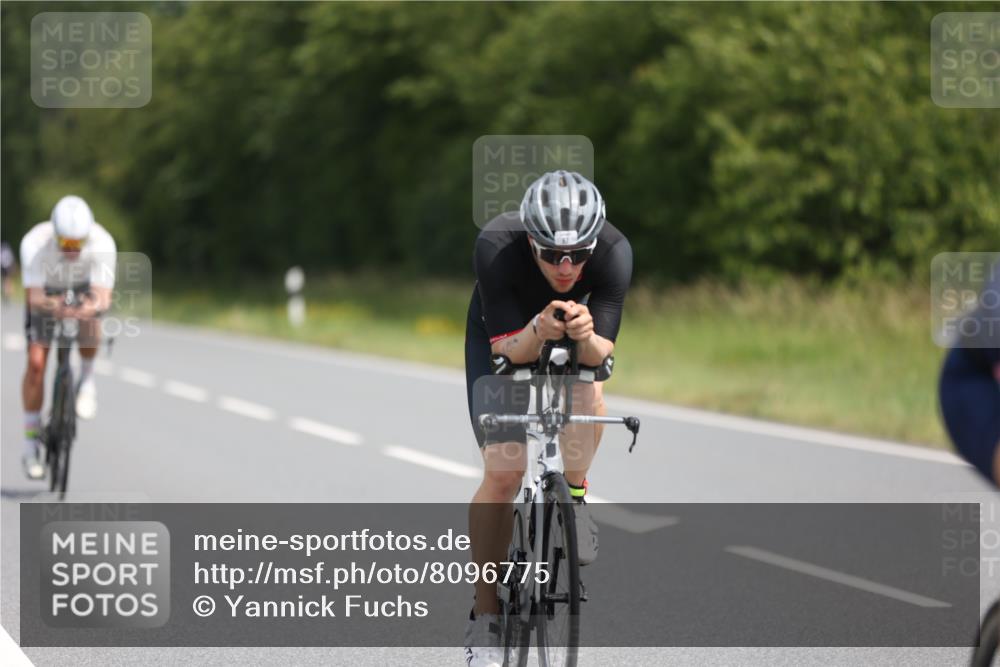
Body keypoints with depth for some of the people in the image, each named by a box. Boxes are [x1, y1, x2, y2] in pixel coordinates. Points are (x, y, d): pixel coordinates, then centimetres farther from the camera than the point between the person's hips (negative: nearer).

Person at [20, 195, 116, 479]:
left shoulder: (102, 243, -34)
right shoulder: (34, 243, -36)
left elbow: (102, 296, -39)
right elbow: (34, 297, -40)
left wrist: (92, 306, -62)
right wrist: (56, 306, -61)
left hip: (83, 288, 0)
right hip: (46, 292, 0)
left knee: (90, 316, -34)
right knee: (36, 362, -12)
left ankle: (86, 379, -8)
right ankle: (32, 440, 1)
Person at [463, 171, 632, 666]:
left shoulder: (614, 251, -34)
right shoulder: (495, 247, -38)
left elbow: (602, 352, -33)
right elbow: (509, 349, -34)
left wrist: (585, 336, -55)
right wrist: (540, 331, -55)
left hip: (577, 343, 1)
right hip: (502, 334, -1)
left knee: (587, 392, -33)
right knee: (502, 473, -12)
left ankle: (573, 495, -6)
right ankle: (484, 616, -1)